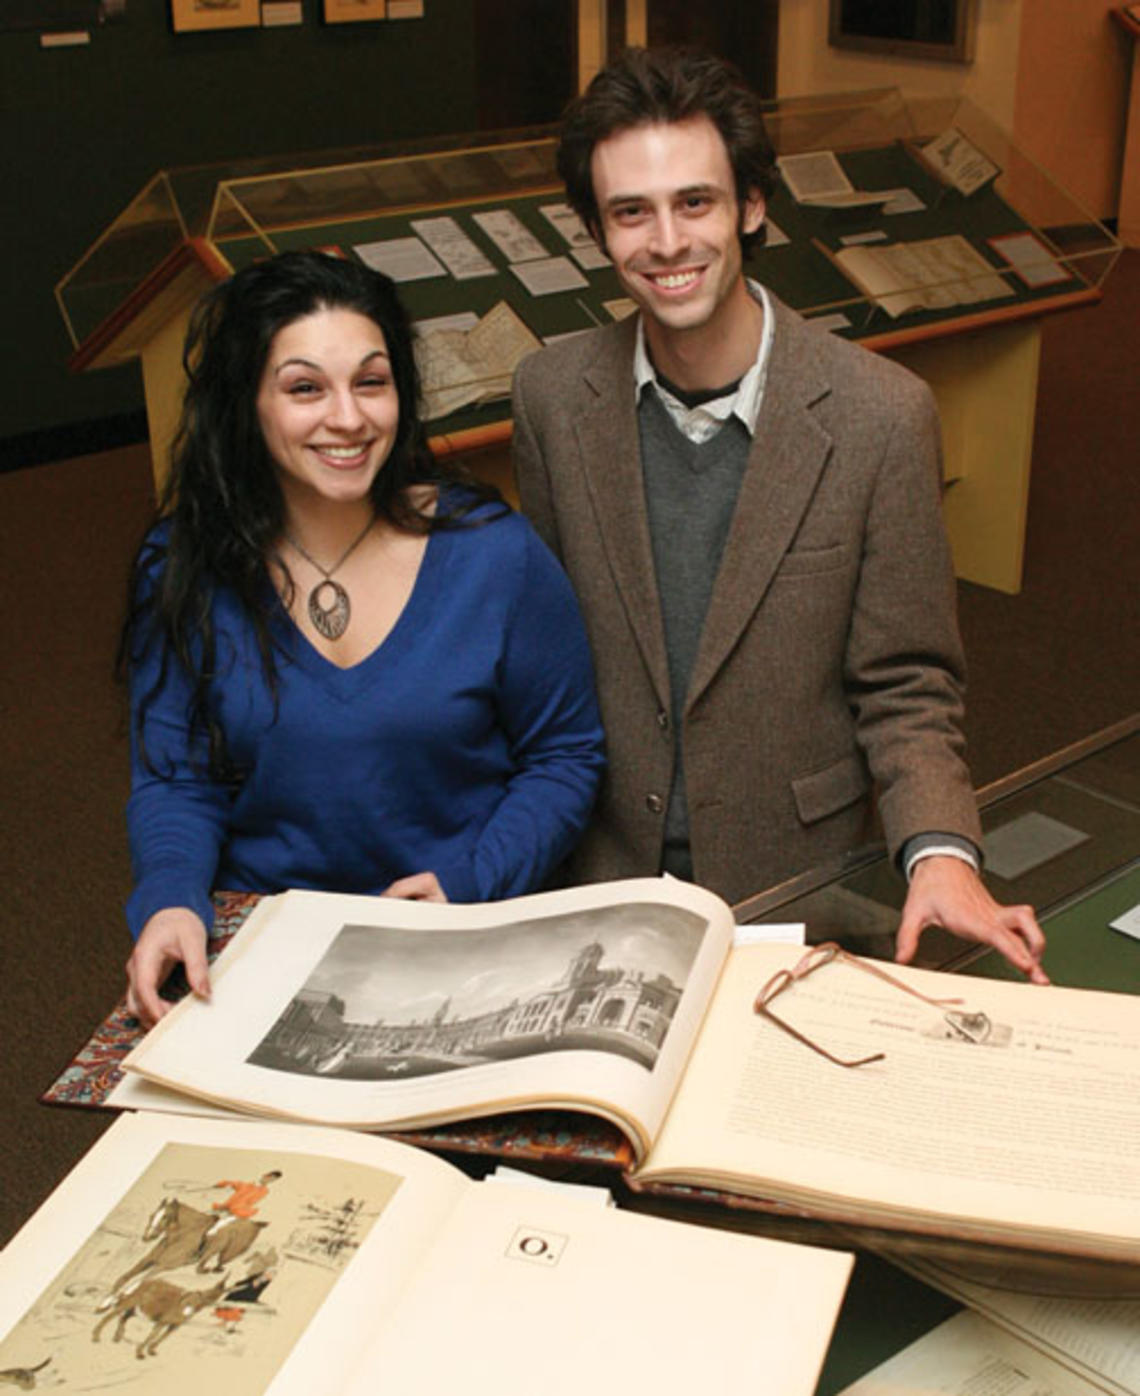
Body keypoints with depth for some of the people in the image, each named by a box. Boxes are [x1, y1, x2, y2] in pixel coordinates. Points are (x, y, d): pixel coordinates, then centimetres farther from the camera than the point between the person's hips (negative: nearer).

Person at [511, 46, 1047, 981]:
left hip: (795, 880, -1)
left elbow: (907, 686, -9)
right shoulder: (553, 396, -7)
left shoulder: (881, 416, -15)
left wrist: (940, 852, -25)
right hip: (606, 869, 2)